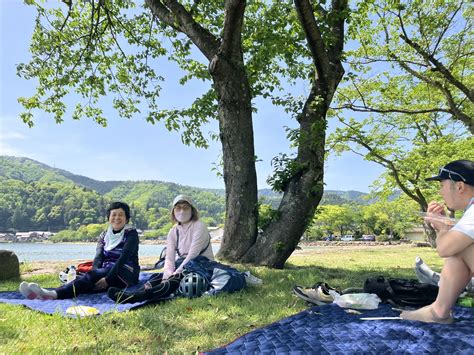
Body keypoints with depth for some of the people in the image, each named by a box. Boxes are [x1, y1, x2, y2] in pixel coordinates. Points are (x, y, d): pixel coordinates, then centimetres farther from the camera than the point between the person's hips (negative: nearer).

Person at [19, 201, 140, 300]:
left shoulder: (131, 233, -4)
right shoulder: (104, 235, 13)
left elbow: (124, 257, -16)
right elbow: (98, 257, -1)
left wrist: (108, 279, -27)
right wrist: (97, 278, -21)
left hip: (126, 274, -5)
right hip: (106, 272, 5)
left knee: (90, 276, -32)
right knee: (89, 281, -28)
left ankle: (54, 294, -54)